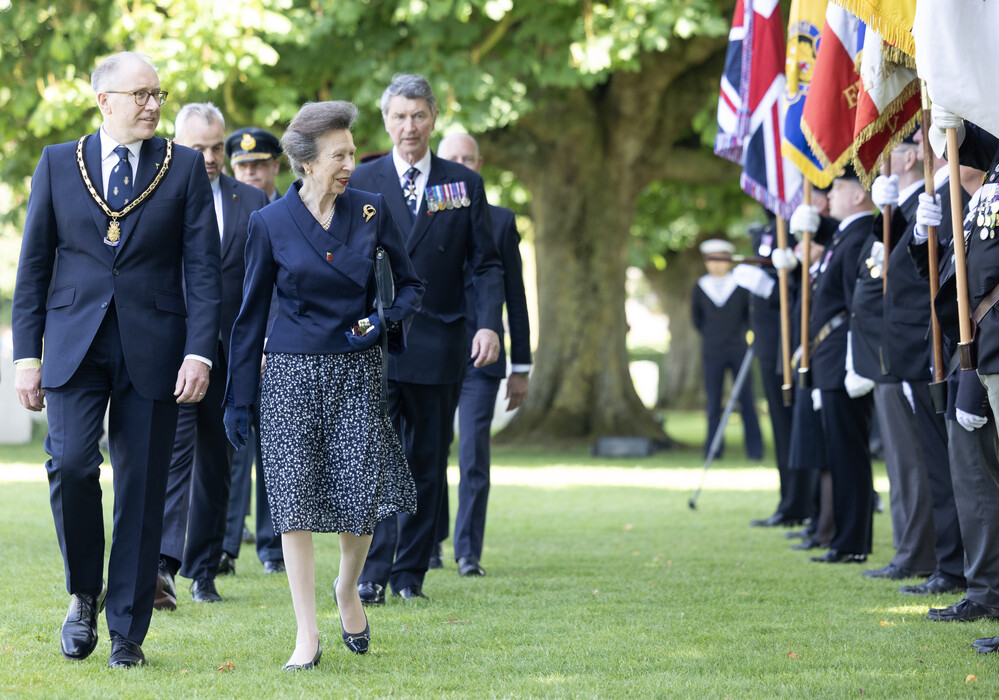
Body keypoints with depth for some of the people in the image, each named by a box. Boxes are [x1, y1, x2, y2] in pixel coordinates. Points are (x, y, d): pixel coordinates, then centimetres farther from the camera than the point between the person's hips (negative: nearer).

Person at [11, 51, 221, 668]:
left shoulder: (185, 168, 5)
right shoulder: (59, 163, 7)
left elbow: (203, 267, 1)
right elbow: (34, 264, 8)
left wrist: (200, 353, -10)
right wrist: (27, 354, 2)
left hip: (152, 350, 0)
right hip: (75, 345, 0)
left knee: (142, 489, 1)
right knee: (71, 464, -17)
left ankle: (128, 631, 11)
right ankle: (84, 595, 7)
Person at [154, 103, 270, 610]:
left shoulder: (252, 202, 11)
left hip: (230, 353, 4)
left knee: (216, 463, 9)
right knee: (173, 450, -17)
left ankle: (203, 570, 17)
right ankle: (162, 565, -25)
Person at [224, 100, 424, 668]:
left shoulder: (371, 211, 2)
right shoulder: (270, 223, -1)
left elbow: (411, 284, 13)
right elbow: (252, 312, 5)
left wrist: (387, 321, -9)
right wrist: (239, 398, 5)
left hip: (357, 371, 1)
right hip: (291, 375, -1)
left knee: (365, 492, -7)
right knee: (296, 498, -5)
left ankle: (348, 589, 25)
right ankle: (308, 634, 2)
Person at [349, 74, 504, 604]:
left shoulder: (465, 184, 7)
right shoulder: (362, 182, 6)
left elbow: (485, 264, 6)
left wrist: (489, 324, -9)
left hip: (439, 343, 2)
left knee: (428, 462, 6)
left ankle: (410, 570, 15)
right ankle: (371, 572, -9)